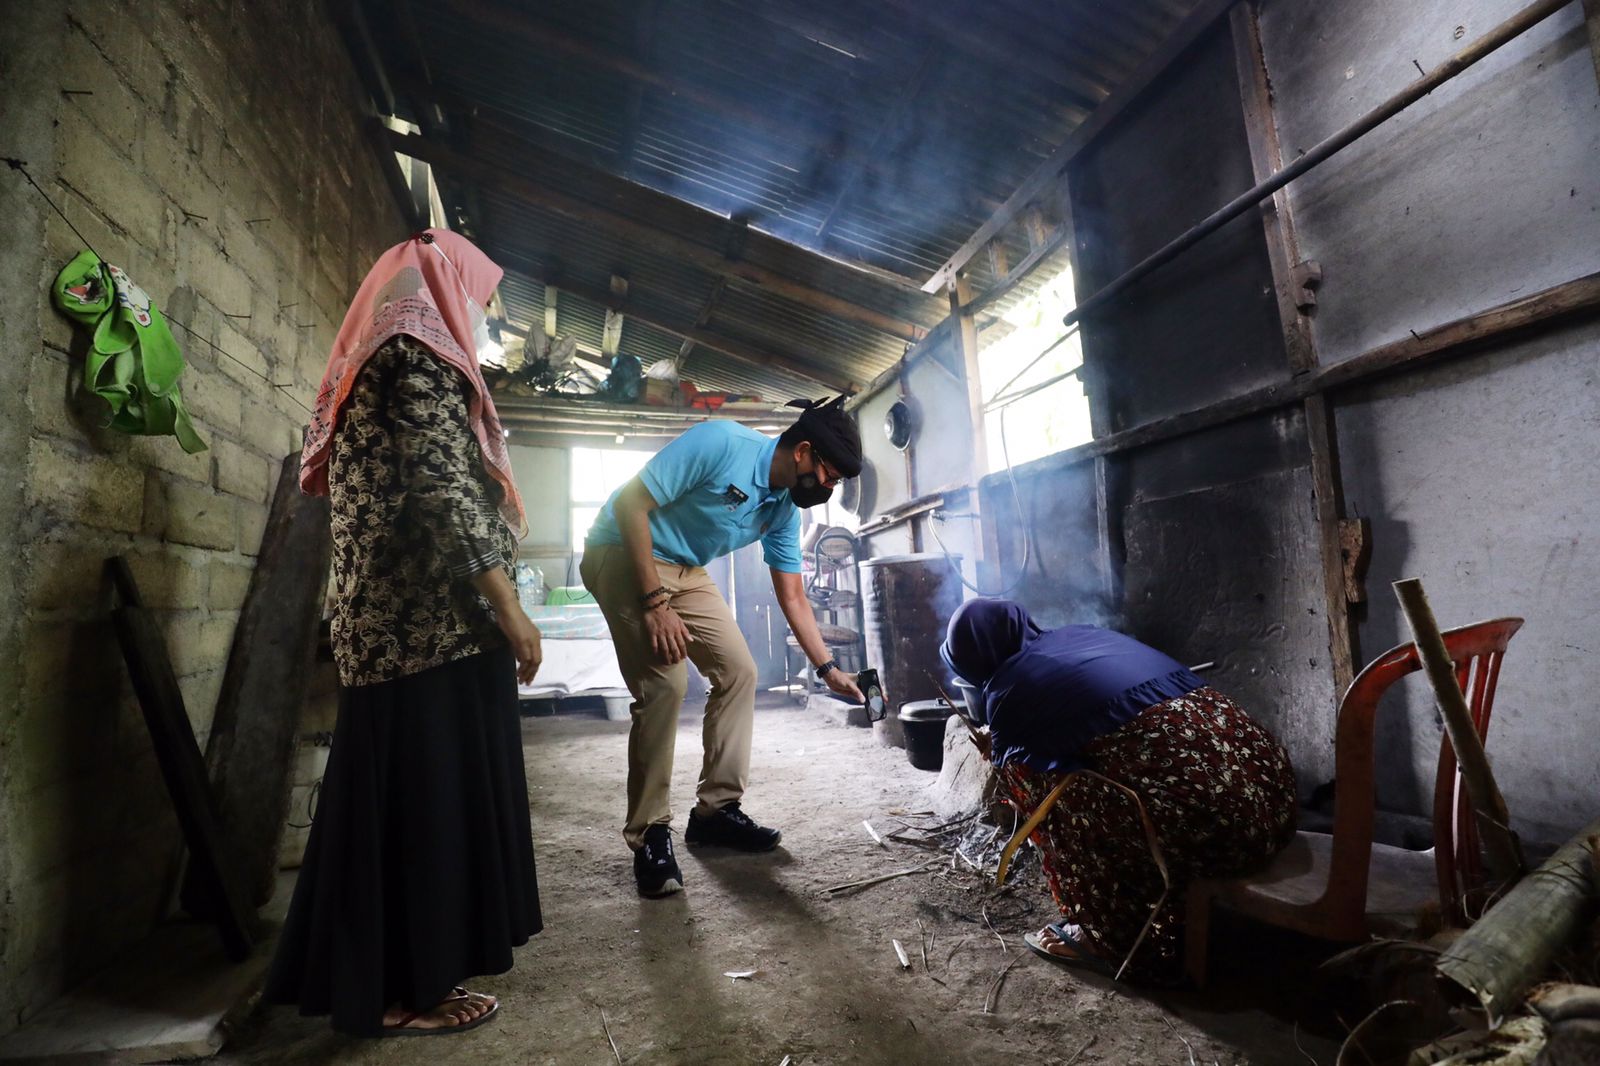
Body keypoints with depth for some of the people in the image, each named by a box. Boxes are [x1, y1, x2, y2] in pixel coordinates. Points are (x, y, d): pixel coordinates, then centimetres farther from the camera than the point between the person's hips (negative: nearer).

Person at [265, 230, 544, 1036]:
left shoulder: (376, 361, 22)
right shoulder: (418, 358, -8)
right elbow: (444, 494, -19)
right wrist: (510, 611, -17)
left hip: (387, 624, 10)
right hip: (437, 625, -10)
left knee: (393, 794, 16)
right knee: (431, 794, -1)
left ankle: (373, 975, 29)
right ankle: (402, 991, 13)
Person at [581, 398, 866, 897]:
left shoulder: (785, 510, -1)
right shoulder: (720, 443, -25)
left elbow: (792, 597, 6)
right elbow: (630, 505, -25)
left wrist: (829, 669, 2)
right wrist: (655, 603, -26)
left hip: (687, 571, 8)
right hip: (624, 553, -8)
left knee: (739, 671, 0)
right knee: (664, 685, -19)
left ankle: (716, 809, 12)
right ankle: (649, 837, -4)